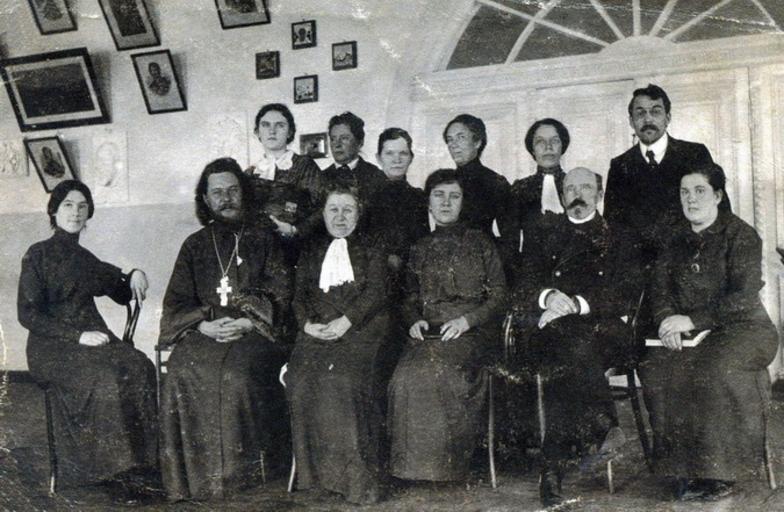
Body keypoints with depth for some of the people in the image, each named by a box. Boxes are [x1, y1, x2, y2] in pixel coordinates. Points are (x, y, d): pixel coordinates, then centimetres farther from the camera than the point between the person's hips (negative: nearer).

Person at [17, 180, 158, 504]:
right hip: (52, 347, -5)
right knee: (106, 377, -34)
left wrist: (135, 276, 9)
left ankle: (139, 467, -26)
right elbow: (28, 314, -7)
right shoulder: (38, 255, 1)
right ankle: (116, 475, -26)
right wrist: (77, 336, -17)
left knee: (139, 368, -27)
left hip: (91, 337, 5)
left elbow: (122, 293, 33)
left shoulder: (85, 259, 19)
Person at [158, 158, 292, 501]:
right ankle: (197, 473, -18)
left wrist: (245, 322, -12)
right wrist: (205, 325, -8)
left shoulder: (263, 241, 13)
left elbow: (279, 296, 4)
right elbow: (176, 302, 11)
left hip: (252, 332, -2)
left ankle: (243, 468, -22)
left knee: (238, 373, -32)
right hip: (201, 333, 2)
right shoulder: (194, 245, 18)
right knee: (185, 372, -28)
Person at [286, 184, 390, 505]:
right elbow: (300, 295, 16)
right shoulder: (311, 251, 25)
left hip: (359, 327, -3)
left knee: (343, 379, -31)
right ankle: (314, 470, -16)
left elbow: (375, 292, 2)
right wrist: (307, 323, -5)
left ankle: (356, 476, -25)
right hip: (317, 330, 3)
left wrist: (345, 321, -13)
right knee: (300, 378, -26)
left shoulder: (370, 250, 15)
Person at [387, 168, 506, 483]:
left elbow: (498, 295, 6)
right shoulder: (419, 249, 21)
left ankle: (446, 463, -25)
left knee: (439, 370, -35)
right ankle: (412, 463, -23)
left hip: (473, 329, -3)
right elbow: (411, 298, 23)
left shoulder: (480, 242, 12)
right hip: (428, 330, 3)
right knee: (407, 376, -31)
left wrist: (466, 320, -11)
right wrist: (415, 320, -1)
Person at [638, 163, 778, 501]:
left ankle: (719, 471, -20)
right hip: (689, 335, 5)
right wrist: (668, 321, -14)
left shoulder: (741, 235, -4)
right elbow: (661, 287, 8)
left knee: (714, 370, -34)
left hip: (742, 328, -5)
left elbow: (743, 296, -14)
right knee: (656, 369, -24)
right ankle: (684, 469, -18)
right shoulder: (677, 239, 14)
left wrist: (693, 320, -20)